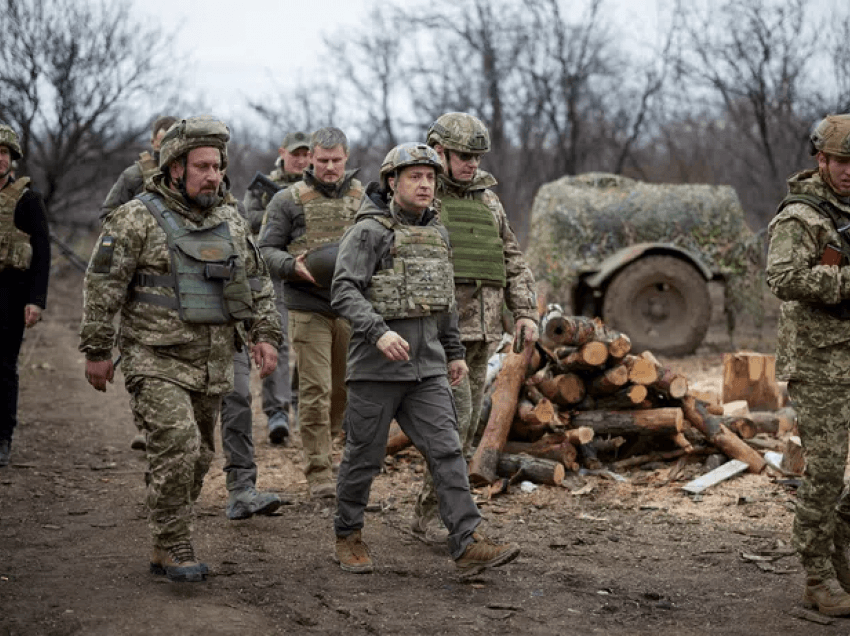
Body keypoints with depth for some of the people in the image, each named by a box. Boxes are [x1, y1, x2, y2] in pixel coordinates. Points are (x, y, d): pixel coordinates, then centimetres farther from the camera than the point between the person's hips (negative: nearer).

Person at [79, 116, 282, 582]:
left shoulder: (231, 223, 12)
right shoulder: (137, 219, -6)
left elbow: (258, 285, 19)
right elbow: (102, 287, -6)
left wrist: (264, 335, 5)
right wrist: (96, 351, -7)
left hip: (213, 365, 6)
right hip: (157, 361, -6)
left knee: (198, 456, 9)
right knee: (176, 445, -19)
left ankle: (164, 549, 23)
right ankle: (173, 549, -8)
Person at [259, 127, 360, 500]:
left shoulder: (364, 198, 10)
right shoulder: (288, 200, 1)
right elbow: (266, 249, 2)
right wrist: (293, 266, -17)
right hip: (308, 307, -3)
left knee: (343, 388, 12)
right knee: (315, 391, -6)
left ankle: (324, 445, 34)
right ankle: (319, 473, -1)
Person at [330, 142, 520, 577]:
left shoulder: (438, 234, 13)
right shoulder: (369, 232, -8)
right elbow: (344, 292, -19)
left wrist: (455, 352, 23)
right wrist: (378, 331, -32)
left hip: (426, 366, 5)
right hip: (376, 365, -5)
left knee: (446, 451, -5)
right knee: (364, 455, 6)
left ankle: (468, 545, -9)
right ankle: (348, 537, 24)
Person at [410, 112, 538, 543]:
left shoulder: (487, 201, 15)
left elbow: (513, 262, 18)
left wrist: (525, 312, 6)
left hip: (480, 332, 6)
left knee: (466, 423, 8)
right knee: (455, 415, -15)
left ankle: (433, 512, 17)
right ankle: (433, 514, -7)